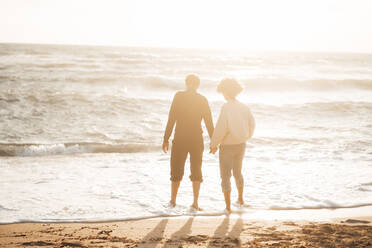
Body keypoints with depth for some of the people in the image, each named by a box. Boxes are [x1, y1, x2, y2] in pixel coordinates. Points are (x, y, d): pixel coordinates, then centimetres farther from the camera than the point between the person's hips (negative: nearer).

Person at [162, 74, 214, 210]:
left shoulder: (179, 96, -6)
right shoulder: (203, 100, 0)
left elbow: (171, 119, -8)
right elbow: (209, 123, 2)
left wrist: (166, 139, -3)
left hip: (180, 139, -1)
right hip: (197, 139, 1)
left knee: (176, 170, 12)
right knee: (196, 171, 11)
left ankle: (173, 200, 18)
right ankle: (195, 203, 7)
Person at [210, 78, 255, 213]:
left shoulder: (226, 107, -20)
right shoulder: (244, 107, -3)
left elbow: (220, 128, -22)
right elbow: (251, 124, 8)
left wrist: (213, 145, -8)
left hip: (227, 146, -6)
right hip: (241, 145, 6)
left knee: (225, 176, 5)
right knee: (238, 172, 26)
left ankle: (228, 206, 4)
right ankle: (240, 199, 41)